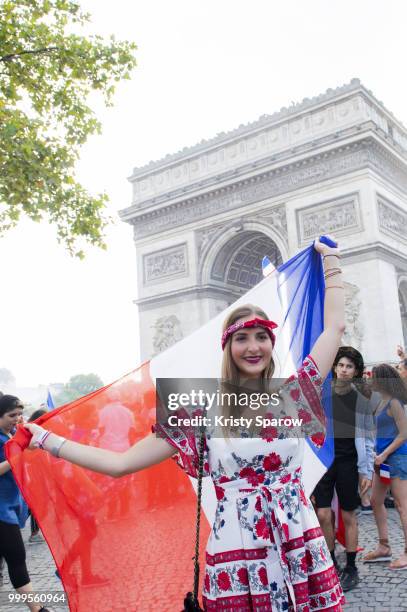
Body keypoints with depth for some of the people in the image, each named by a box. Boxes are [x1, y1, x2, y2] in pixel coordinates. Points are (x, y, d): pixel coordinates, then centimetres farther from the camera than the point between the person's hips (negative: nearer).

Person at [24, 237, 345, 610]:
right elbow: (120, 463, -3)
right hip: (236, 559, -1)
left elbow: (334, 326, 7)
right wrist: (45, 439, -3)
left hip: (300, 553, 2)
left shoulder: (290, 396, 1)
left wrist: (331, 259, 15)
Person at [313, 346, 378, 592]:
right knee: (324, 515, 1)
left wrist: (367, 471, -1)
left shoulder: (362, 399, -3)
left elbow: (367, 438, 1)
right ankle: (330, 563, 20)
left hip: (348, 463, -1)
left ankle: (351, 568, 23)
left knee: (349, 516, 8)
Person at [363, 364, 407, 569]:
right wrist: (378, 454, 12)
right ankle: (383, 547, 23)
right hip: (384, 457, 10)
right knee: (376, 501, 13)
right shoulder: (383, 401, 12)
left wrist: (384, 454, -16)